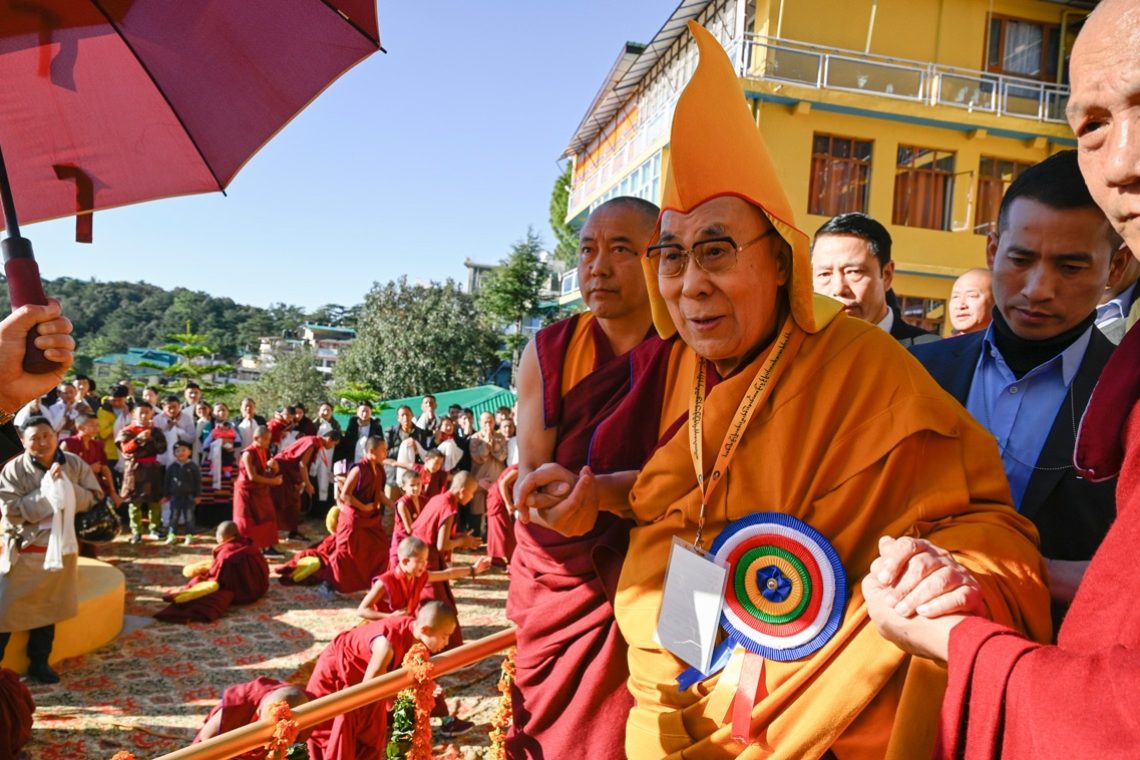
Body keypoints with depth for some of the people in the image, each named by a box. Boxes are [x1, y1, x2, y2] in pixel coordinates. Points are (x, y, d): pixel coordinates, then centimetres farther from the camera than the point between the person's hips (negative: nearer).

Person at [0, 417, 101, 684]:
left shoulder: (74, 464, -3)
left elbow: (93, 498, -4)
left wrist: (65, 486, -18)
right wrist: (47, 490, -24)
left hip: (59, 547, 3)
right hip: (23, 550, -3)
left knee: (48, 607, 14)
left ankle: (39, 663, 27)